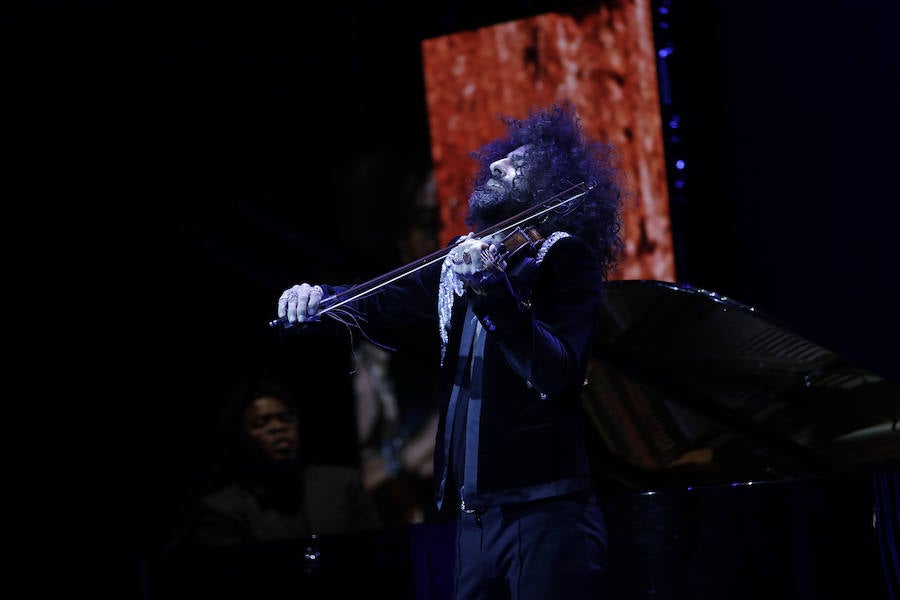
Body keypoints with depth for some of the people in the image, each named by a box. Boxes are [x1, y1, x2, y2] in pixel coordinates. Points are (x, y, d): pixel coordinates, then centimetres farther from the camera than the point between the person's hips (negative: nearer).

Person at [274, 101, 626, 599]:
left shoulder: (565, 257, -3)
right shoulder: (462, 259, 15)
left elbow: (554, 375, -17)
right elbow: (380, 306, 25)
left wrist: (492, 290, -30)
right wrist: (318, 297, 4)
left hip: (544, 509, -6)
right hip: (473, 515, 6)